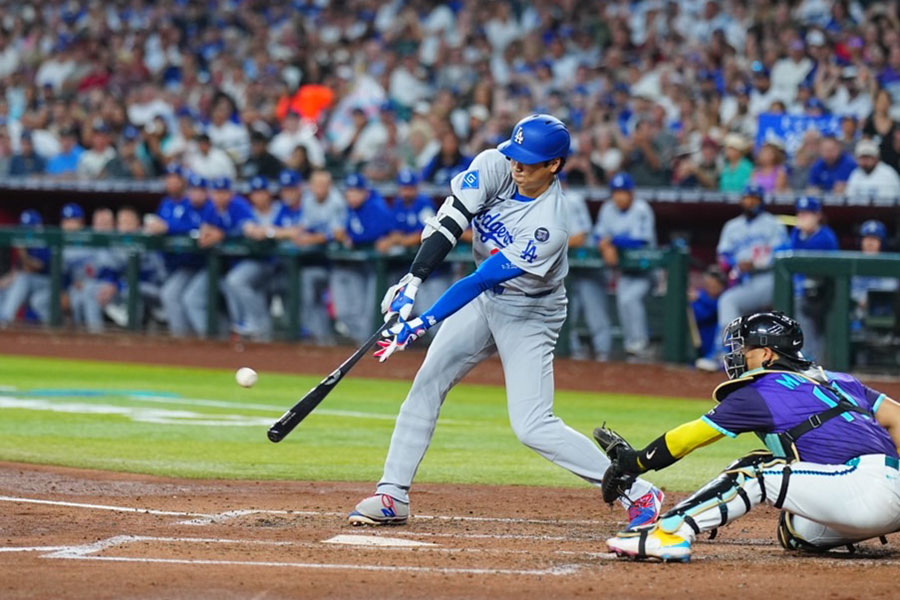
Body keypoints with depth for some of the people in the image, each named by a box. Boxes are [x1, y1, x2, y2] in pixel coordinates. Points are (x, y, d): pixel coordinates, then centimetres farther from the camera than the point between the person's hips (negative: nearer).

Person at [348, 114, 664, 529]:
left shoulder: (550, 227, -31)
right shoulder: (495, 167, -16)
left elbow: (483, 280, -33)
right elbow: (449, 222, -22)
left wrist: (424, 322, -35)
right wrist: (413, 281, -33)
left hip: (531, 315, -7)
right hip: (485, 299, 7)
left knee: (533, 427, -15)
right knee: (427, 384, 2)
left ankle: (639, 494, -9)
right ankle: (392, 496, 10)